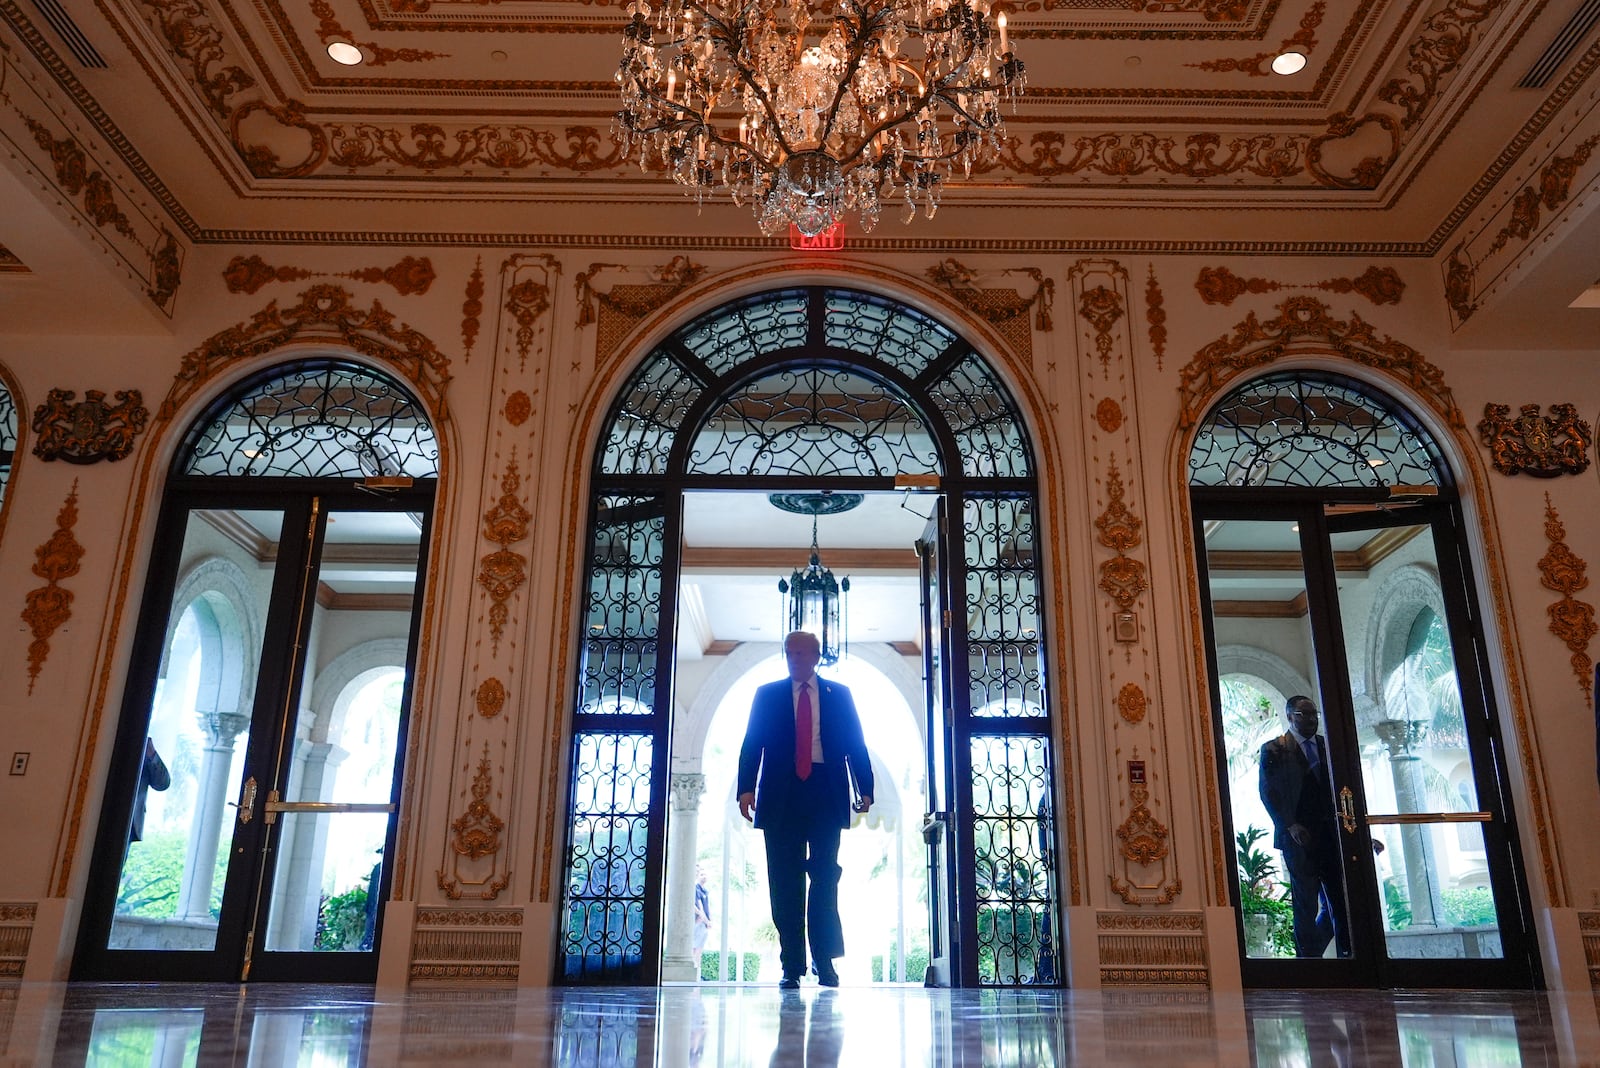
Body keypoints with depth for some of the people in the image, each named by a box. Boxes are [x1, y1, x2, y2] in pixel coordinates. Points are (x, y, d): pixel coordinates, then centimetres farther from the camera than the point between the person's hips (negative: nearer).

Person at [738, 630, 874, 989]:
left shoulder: (839, 695, 12)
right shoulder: (767, 695, 12)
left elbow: (856, 744, 9)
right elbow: (752, 744, 5)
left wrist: (865, 789, -2)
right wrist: (746, 788, -8)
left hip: (826, 795, 0)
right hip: (781, 795, 0)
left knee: (825, 877, -1)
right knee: (785, 882, 1)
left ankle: (824, 961, 9)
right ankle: (792, 966, 7)